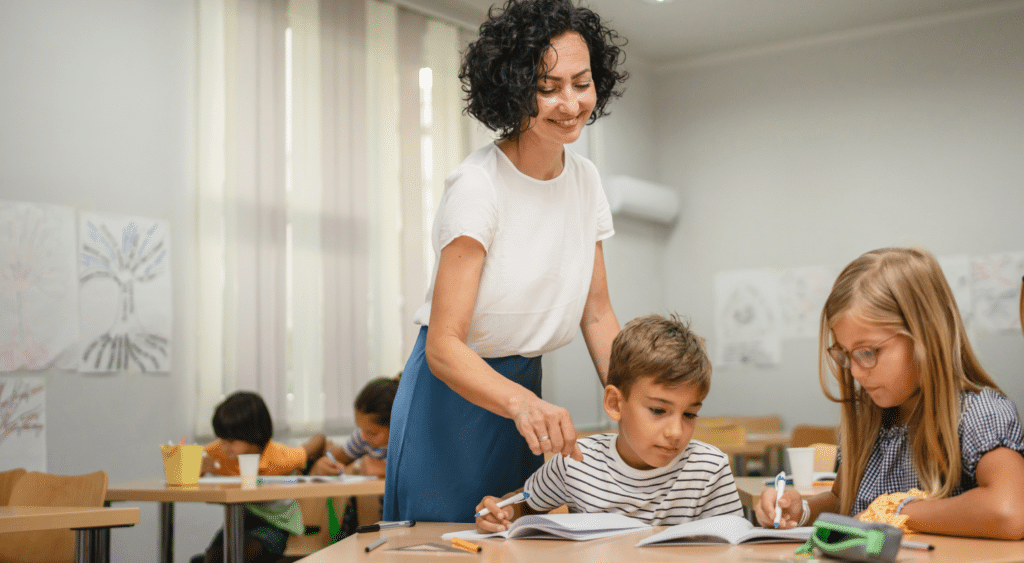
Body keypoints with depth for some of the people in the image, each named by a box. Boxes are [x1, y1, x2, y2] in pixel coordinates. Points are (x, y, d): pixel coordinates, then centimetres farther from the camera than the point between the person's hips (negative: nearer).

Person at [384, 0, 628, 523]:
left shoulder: (585, 179, 0)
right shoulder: (478, 185, -22)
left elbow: (597, 315, 6)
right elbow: (443, 346, -27)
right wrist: (523, 404, -44)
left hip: (523, 387, 7)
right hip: (453, 395, -6)